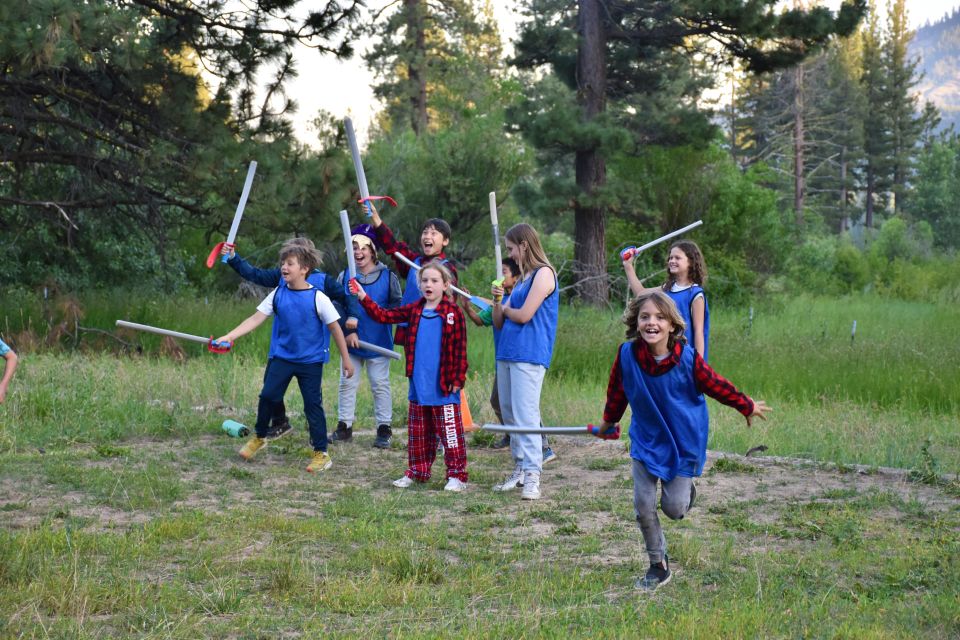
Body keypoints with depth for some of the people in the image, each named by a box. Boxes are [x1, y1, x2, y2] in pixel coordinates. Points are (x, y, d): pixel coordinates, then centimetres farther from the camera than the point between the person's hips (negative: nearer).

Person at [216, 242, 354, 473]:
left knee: (313, 404, 0)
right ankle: (260, 437, 26)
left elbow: (335, 328, -6)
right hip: (282, 356, 3)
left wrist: (346, 359, -1)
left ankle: (321, 453, 11)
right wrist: (228, 337, -14)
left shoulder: (317, 298, -13)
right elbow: (256, 318, -4)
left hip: (311, 360, -3)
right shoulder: (277, 294, -3)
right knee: (267, 395, 0)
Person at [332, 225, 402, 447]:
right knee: (347, 383, 8)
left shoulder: (388, 277, -3)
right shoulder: (344, 277, 2)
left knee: (380, 384, 3)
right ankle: (344, 427, 17)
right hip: (351, 342, 2)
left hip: (379, 343, -2)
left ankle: (384, 429, 10)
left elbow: (398, 305, 2)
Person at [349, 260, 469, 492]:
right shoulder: (414, 310, 7)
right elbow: (384, 315, 5)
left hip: (443, 387, -6)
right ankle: (417, 472, 24)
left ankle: (457, 475, 6)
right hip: (419, 386, 6)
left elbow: (460, 349, -8)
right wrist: (363, 297, -6)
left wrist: (458, 379, -11)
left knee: (451, 433, -1)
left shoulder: (453, 312, -8)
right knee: (418, 433, 14)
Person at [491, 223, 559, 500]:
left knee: (525, 416, -14)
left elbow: (524, 315, -14)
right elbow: (499, 322, 20)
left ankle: (532, 477, -16)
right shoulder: (522, 278, 20)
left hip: (529, 355, -9)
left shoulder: (543, 274, -5)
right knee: (509, 415, 9)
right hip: (507, 353, 9)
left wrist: (506, 309, 5)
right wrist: (498, 301, 1)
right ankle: (520, 469, 15)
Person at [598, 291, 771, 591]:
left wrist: (748, 407, 7)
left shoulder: (688, 358, -23)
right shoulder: (627, 355, -18)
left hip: (683, 441, -2)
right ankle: (658, 566, 17)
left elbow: (717, 386, -6)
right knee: (643, 506, -3)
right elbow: (617, 391, 2)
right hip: (646, 440, 2)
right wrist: (608, 421, 18)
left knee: (674, 509, 0)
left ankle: (685, 487, 37)